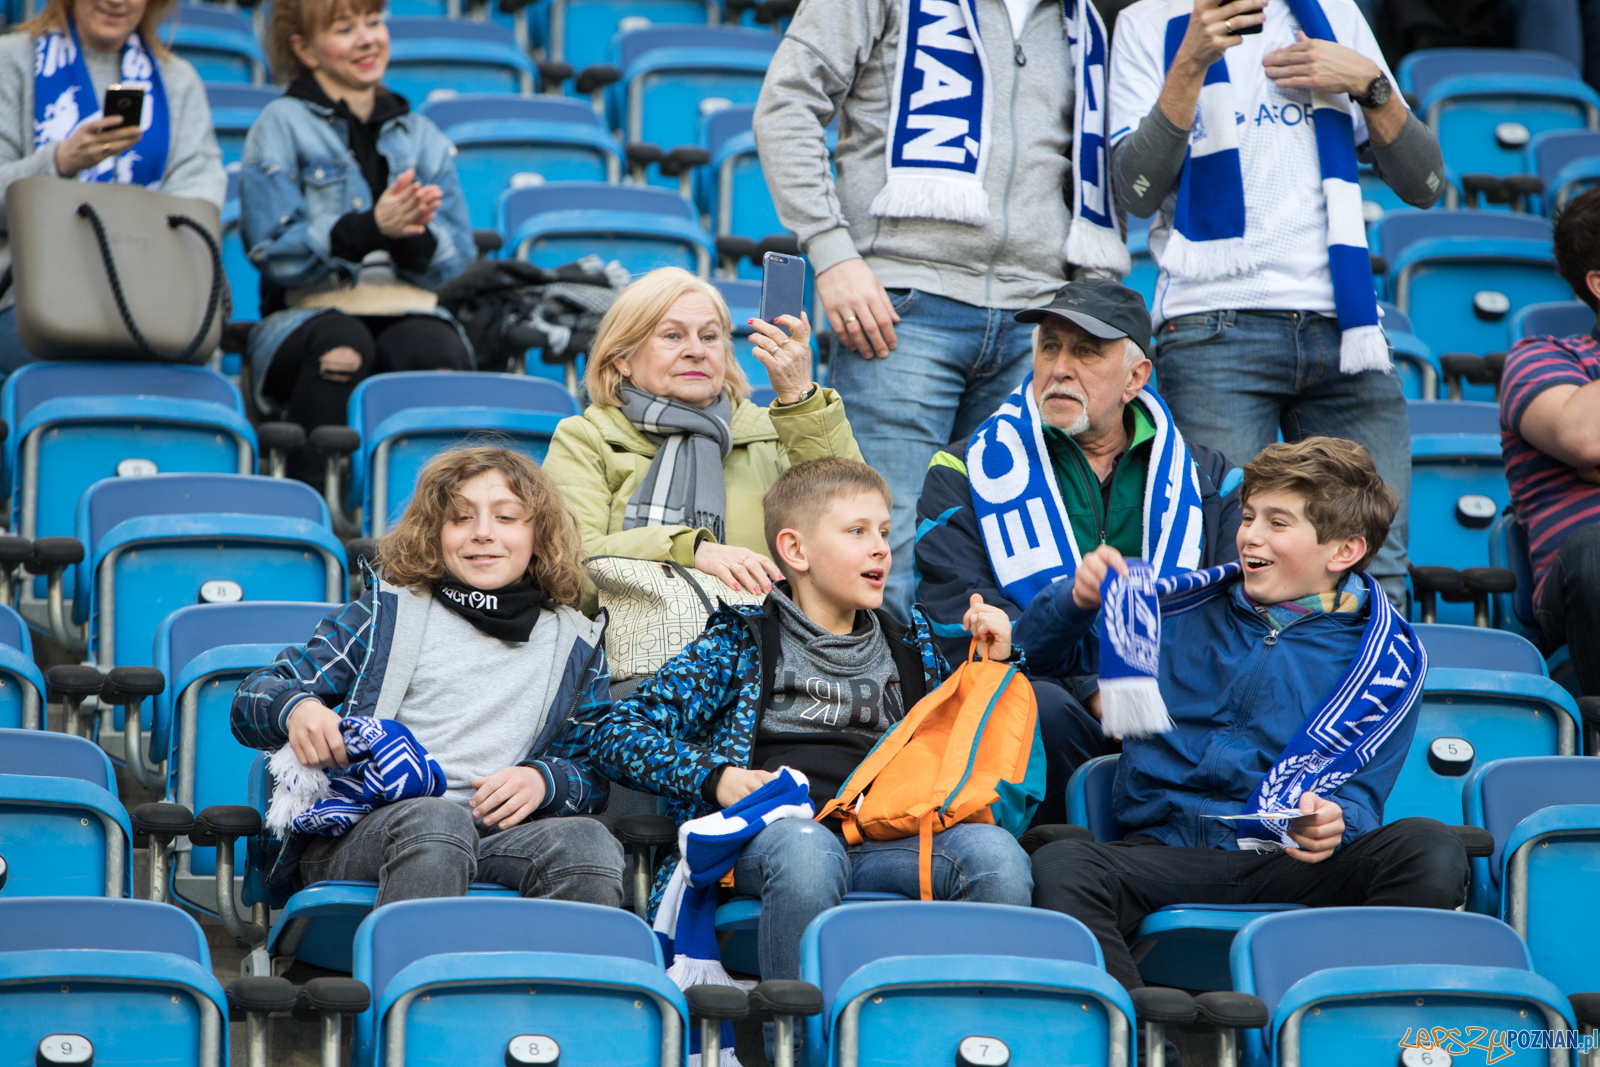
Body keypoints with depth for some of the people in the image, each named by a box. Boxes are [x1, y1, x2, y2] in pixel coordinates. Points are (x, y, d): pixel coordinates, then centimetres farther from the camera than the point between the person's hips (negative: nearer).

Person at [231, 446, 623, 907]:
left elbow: (597, 774, 22)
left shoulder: (575, 647, 24)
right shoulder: (388, 613, 20)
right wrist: (296, 709, -9)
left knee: (590, 844, -32)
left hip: (498, 834, 2)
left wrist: (543, 780, -2)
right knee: (433, 819, -39)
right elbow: (254, 697, 16)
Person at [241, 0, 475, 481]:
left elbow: (459, 260, 13)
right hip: (307, 315, -2)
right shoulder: (281, 126, 9)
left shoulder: (422, 136, 21)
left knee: (431, 349, -34)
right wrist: (371, 228, -18)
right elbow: (274, 251, -3)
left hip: (409, 314, 2)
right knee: (340, 345, -38)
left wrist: (414, 235, -12)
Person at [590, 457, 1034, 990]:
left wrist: (993, 667, 17)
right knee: (805, 850, -40)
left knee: (996, 853, -28)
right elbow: (616, 732, 7)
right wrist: (713, 778, -8)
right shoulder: (741, 640, 13)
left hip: (888, 837, 3)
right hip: (772, 830, -3)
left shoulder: (907, 642, 26)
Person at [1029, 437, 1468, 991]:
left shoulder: (1386, 656, 12)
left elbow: (1356, 794, 5)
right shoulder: (1187, 607, 19)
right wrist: (1078, 602, -3)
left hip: (1286, 863, -1)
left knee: (1430, 853, -31)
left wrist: (1331, 823, -20)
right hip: (1164, 852, 1)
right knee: (1058, 868, -33)